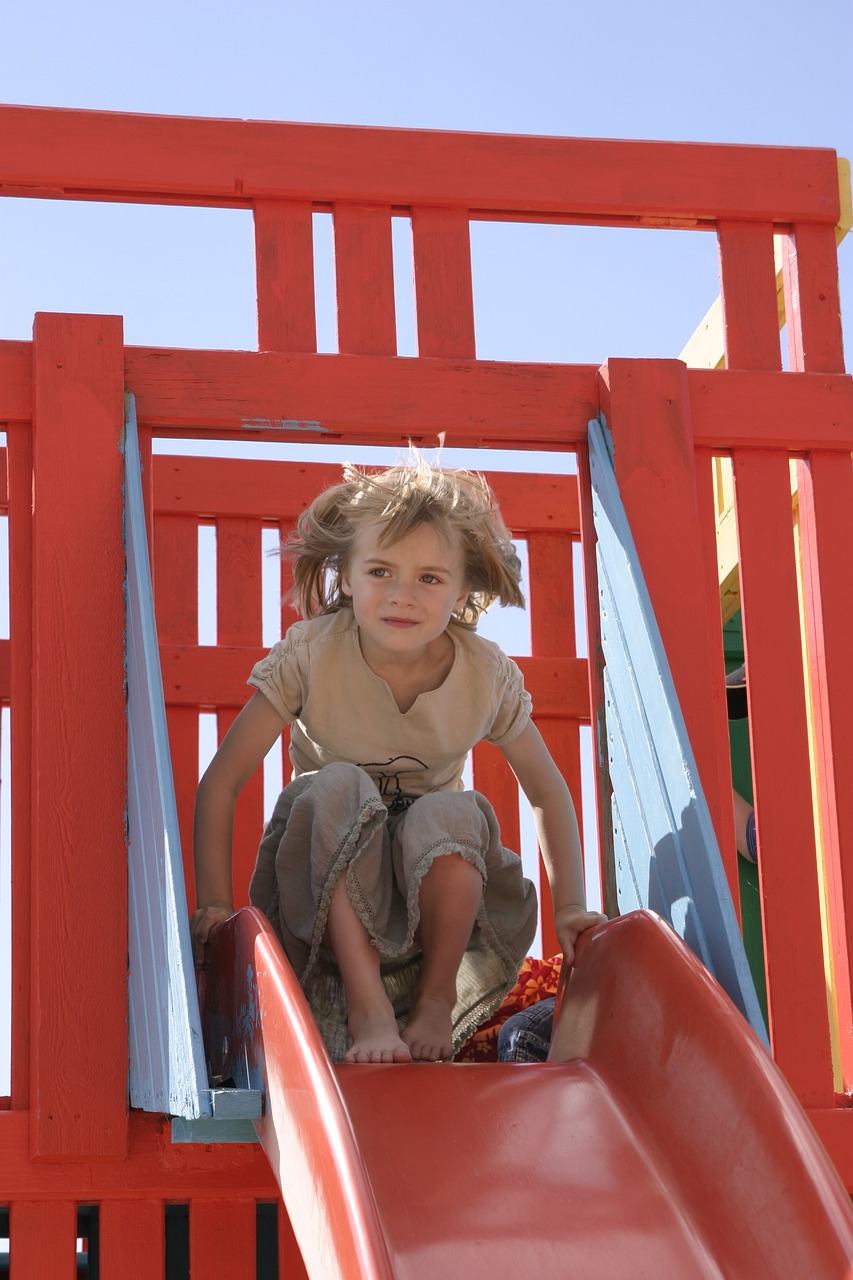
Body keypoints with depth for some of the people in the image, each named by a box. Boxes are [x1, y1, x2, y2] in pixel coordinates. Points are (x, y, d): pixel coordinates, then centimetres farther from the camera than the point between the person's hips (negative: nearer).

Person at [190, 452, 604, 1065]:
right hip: (331, 874, 0)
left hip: (433, 875, 1)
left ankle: (437, 994, -10)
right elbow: (221, 783, -15)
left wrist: (571, 907, -4)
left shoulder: (488, 675, -13)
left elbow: (549, 792, 1)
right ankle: (366, 1007, -29)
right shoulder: (310, 655, -18)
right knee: (339, 788, -33)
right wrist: (217, 906, -19)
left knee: (452, 814, -34)